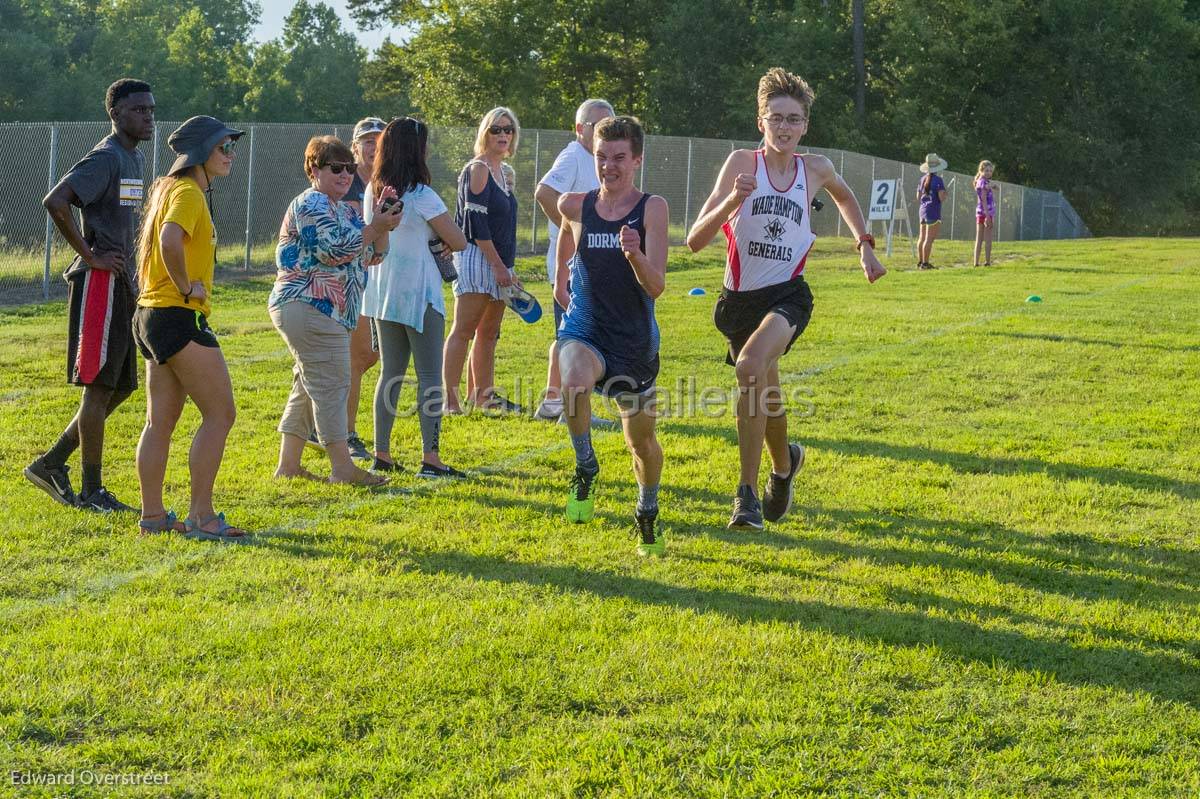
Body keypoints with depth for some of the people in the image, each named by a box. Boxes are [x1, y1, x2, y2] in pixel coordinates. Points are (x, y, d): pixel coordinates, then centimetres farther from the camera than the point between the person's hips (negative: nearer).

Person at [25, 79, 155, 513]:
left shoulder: (133, 158, 16)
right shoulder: (105, 158, -13)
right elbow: (55, 202, -26)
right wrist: (90, 256, -20)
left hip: (122, 286, 10)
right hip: (100, 284, -10)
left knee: (119, 387, 12)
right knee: (99, 387, -5)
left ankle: (51, 464, 18)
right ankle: (92, 491, 2)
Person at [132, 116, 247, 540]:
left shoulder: (169, 188, 18)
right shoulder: (188, 193, -14)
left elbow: (158, 243, 31)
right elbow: (170, 241, -33)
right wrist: (185, 286, -20)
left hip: (153, 315, 10)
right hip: (179, 316, -10)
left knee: (161, 421, 11)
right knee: (220, 413, -7)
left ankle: (153, 514, 15)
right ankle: (201, 516, -7)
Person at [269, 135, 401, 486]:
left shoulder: (344, 210, 21)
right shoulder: (310, 204, -10)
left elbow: (373, 254, 17)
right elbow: (334, 250, -22)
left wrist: (382, 218, 3)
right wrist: (377, 226, -15)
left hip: (329, 312, 11)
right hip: (310, 309, -11)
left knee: (308, 387, 12)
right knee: (331, 384, -11)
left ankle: (288, 465, 16)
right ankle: (342, 467, -10)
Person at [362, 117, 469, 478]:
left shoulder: (372, 191, 6)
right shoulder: (421, 196, -14)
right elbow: (459, 242, -10)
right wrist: (437, 237, 11)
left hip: (382, 294, 7)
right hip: (418, 293, -7)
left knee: (391, 373, 13)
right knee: (430, 376, -2)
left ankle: (381, 454, 12)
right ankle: (430, 458, -6)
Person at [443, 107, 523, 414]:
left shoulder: (507, 173, 18)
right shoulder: (478, 169, -9)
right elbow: (475, 222, -16)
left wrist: (509, 270, 19)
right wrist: (498, 266, -17)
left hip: (498, 264, 9)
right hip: (476, 259, -9)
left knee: (488, 333, 13)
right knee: (463, 330, -11)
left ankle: (482, 394, 20)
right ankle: (450, 398, -13)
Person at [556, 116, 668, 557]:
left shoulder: (652, 208, -11)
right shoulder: (575, 206, -3)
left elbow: (656, 287, -17)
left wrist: (635, 255, -36)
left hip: (635, 340, 0)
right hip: (584, 332, 0)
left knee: (642, 440, 10)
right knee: (574, 382, -34)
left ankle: (647, 513, 38)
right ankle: (585, 469, -9)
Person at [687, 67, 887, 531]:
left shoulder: (815, 169, 1)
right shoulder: (742, 163, -7)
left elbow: (845, 198, 28)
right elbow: (695, 241, -14)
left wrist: (864, 246, 20)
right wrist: (731, 201, -29)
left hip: (787, 294, -1)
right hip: (741, 297, 1)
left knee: (751, 366, -30)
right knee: (764, 393, 15)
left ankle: (748, 493, -22)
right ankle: (784, 464, 48)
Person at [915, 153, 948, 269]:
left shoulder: (923, 179, 8)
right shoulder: (937, 180, -13)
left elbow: (918, 197, 13)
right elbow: (942, 198, -17)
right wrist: (945, 194, 3)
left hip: (923, 210, 7)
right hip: (933, 211, -7)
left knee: (922, 238, 13)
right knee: (929, 239, -6)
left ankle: (920, 262, 19)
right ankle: (925, 263, -7)